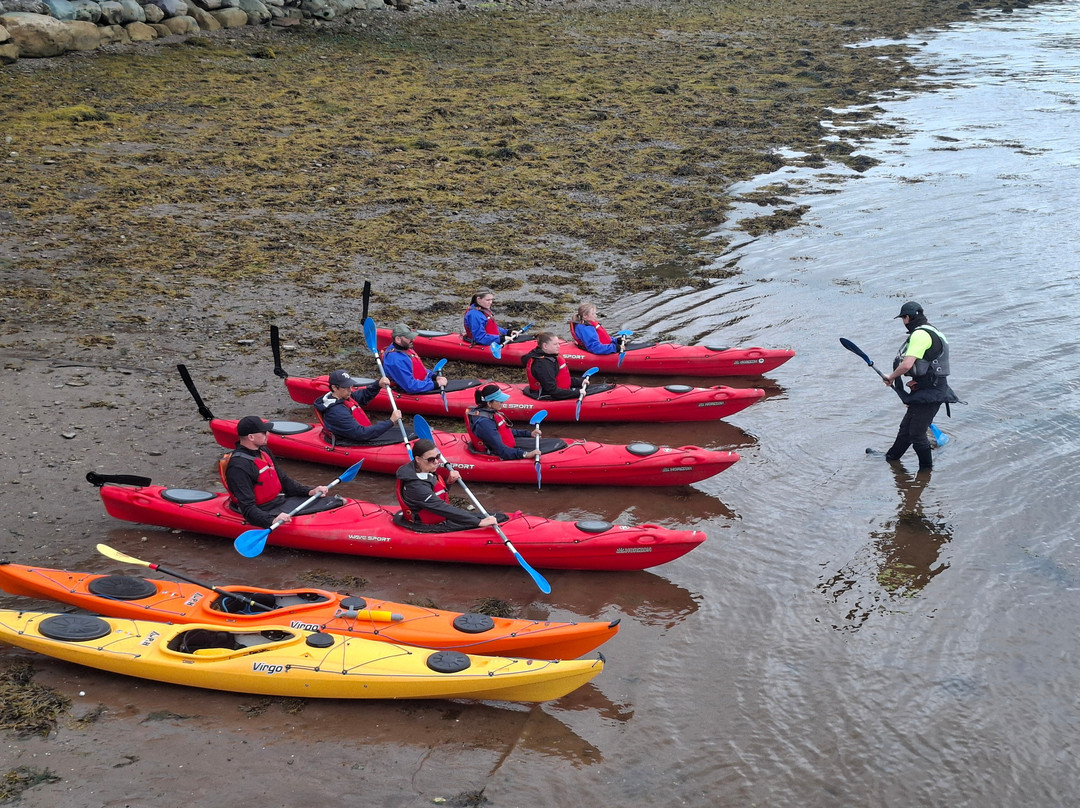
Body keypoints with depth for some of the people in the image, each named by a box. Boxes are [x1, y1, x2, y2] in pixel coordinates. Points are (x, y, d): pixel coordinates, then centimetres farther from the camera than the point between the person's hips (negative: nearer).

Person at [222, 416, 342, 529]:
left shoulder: (263, 451, 10)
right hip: (266, 511, -10)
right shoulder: (239, 466, -21)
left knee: (332, 502, -1)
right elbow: (247, 508, -26)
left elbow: (283, 480, 20)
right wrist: (272, 521, -40)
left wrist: (310, 491, 9)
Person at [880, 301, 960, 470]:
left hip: (930, 394, -10)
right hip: (926, 391, 10)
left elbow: (907, 365, -27)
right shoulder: (929, 331, 16)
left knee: (917, 433, -3)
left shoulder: (920, 335, -18)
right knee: (906, 427, 21)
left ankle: (926, 469, 10)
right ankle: (891, 457, 35)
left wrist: (891, 377, -10)